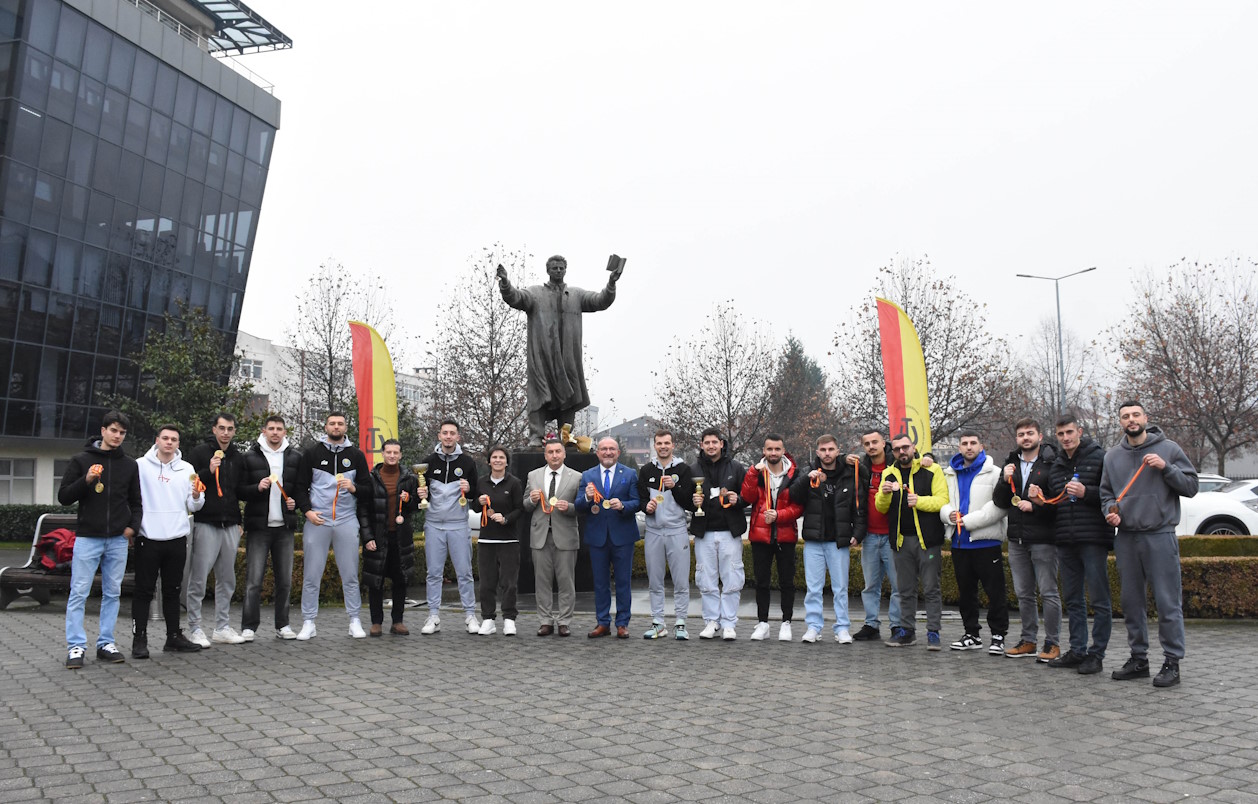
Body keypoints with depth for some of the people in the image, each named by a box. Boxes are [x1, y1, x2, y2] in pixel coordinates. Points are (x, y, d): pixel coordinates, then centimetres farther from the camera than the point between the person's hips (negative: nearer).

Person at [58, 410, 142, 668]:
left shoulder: (130, 465, 10)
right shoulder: (81, 460, 2)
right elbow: (63, 497, 0)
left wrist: (133, 526, 1)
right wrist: (86, 480, -16)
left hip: (118, 540, 3)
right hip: (87, 537, -3)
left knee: (112, 593, 7)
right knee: (79, 593, -3)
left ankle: (106, 643, 14)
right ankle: (75, 646, 4)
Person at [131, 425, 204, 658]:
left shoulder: (186, 469, 8)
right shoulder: (141, 466, -1)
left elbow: (193, 507, 8)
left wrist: (196, 496, -12)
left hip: (177, 539, 3)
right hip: (148, 538, -3)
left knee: (172, 590, 11)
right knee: (144, 590, 1)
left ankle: (174, 637, 18)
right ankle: (139, 639, 7)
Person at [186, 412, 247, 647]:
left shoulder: (237, 456, 14)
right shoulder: (200, 452, -2)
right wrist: (208, 471, -20)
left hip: (231, 525, 6)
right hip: (206, 524, -5)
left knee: (227, 580, 10)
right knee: (198, 579, -3)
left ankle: (222, 628, 18)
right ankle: (194, 629, 7)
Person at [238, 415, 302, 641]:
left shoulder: (295, 456, 10)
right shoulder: (250, 456, 2)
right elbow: (240, 490, 1)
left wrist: (295, 501, -2)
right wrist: (258, 488, -17)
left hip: (285, 526, 3)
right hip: (258, 526, -3)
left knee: (285, 580, 7)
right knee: (254, 580, -5)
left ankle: (282, 625, 17)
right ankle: (249, 627, 4)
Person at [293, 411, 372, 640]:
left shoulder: (356, 455, 8)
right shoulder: (312, 453, 5)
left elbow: (368, 489, 9)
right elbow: (300, 486, 5)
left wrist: (354, 488, -12)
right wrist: (307, 510, -8)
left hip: (347, 521, 1)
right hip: (317, 521, -1)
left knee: (350, 575, 4)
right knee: (311, 575, 2)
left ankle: (354, 621, 13)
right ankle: (309, 623, 12)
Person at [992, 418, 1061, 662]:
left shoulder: (1051, 463, -6)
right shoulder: (1011, 464, 12)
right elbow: (999, 502, 9)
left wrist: (1034, 506, -17)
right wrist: (1005, 480, -7)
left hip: (1043, 538, -6)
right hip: (1017, 539, 6)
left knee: (1048, 592, -1)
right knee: (1023, 593, 13)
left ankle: (1053, 643, 9)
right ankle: (1028, 640, 23)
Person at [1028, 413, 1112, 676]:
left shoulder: (1099, 457, -4)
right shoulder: (1056, 464, 16)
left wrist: (1086, 492, -20)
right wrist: (1039, 495, 5)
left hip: (1093, 538, -7)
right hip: (1065, 541, 7)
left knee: (1099, 599, -1)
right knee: (1072, 599, 13)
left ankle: (1096, 654, 6)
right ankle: (1077, 651, 21)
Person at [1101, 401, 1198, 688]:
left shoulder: (1168, 449, 1)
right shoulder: (1113, 456, 11)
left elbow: (1191, 486, 0)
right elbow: (1106, 492, 17)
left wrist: (1166, 468, -14)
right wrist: (1110, 510, -2)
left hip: (1160, 536, -4)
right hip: (1126, 538, 4)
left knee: (1168, 602, -4)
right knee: (1131, 602, 11)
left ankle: (1172, 662, 6)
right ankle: (1138, 658, 21)